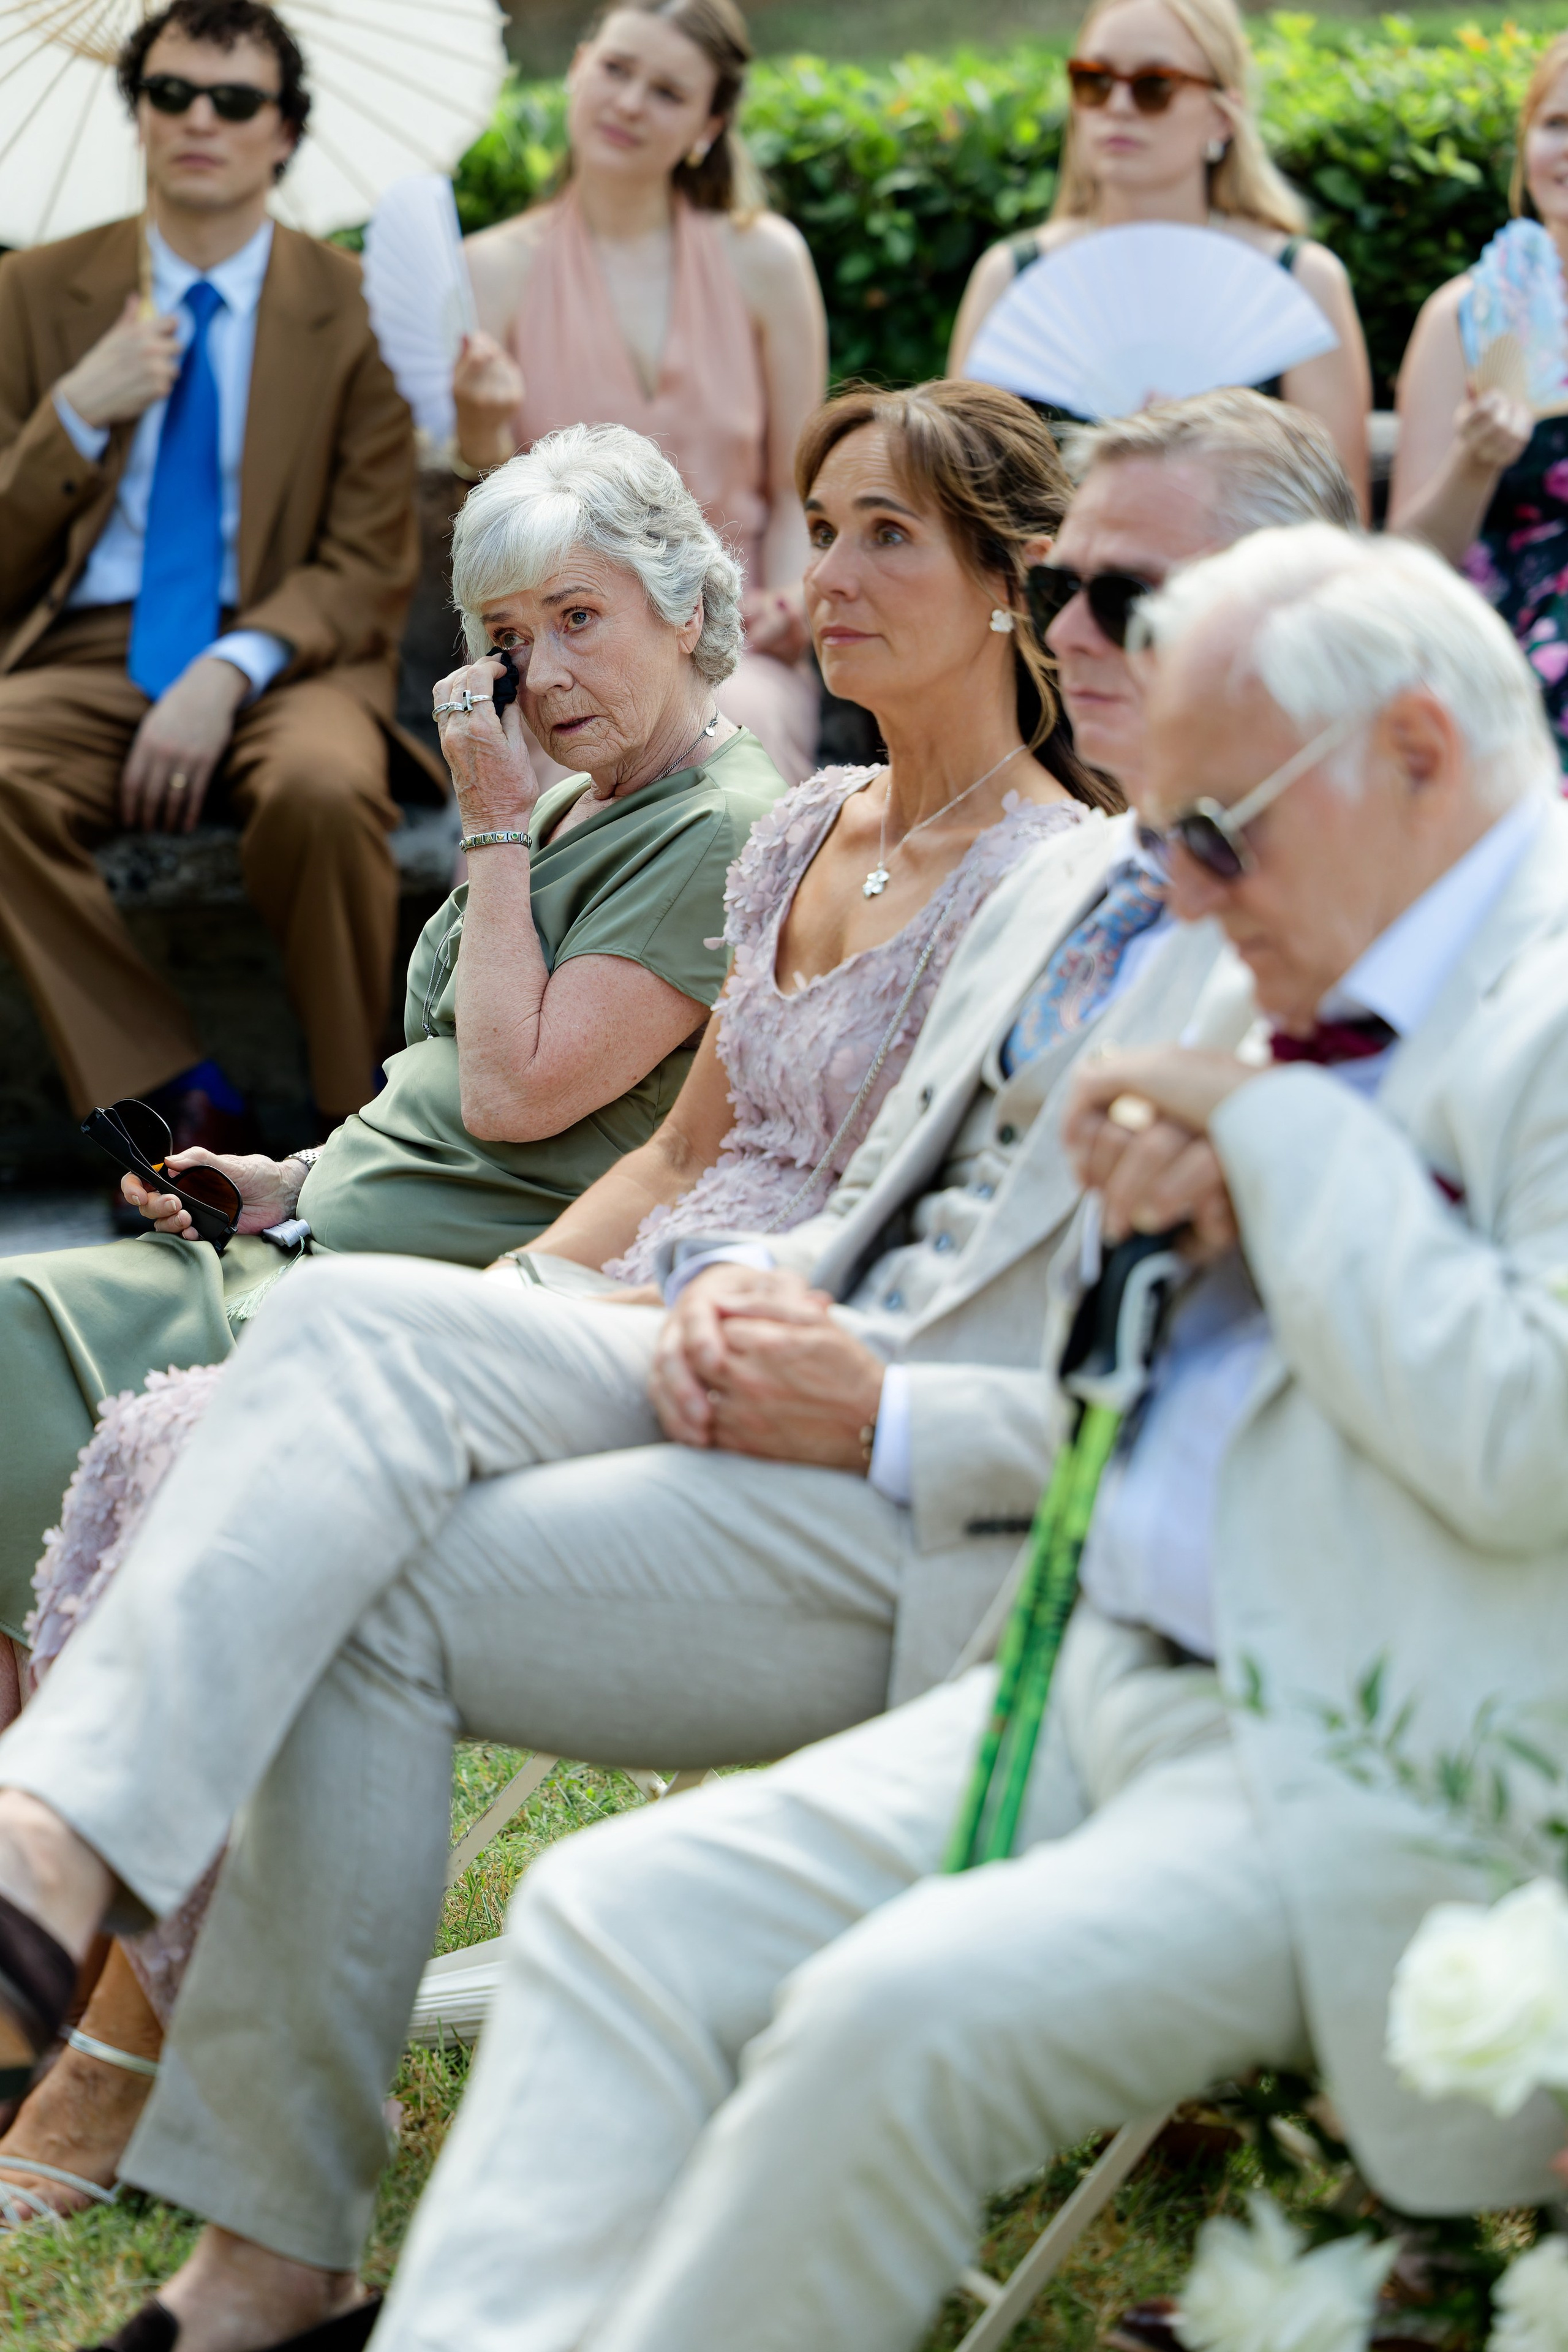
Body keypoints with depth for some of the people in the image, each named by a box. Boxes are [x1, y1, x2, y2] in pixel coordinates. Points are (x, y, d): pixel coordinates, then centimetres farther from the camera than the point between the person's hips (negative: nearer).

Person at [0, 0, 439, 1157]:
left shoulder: (352, 310, 5)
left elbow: (370, 571, 1)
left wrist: (231, 670, -17)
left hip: (285, 656, -1)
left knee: (323, 789, -37)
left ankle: (358, 1117, -16)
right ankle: (180, 1101, -21)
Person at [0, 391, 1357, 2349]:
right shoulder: (1067, 875, 19)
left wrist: (885, 1421, -17)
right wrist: (747, 1298, 1)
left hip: (968, 1531, -8)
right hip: (815, 1370, 8)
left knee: (376, 1602, -18)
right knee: (351, 1323, -18)